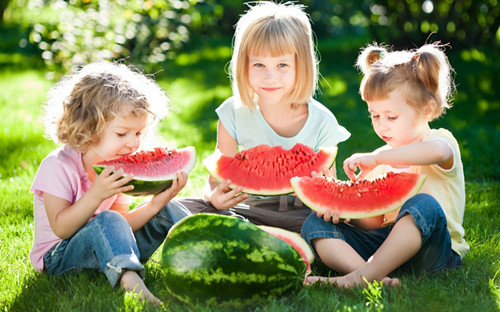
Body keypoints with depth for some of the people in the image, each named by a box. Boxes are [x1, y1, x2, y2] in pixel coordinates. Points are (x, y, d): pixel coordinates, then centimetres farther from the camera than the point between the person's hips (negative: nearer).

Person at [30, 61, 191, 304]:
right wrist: (96, 195, -37)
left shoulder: (118, 168, 1)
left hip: (108, 252, 7)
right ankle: (134, 285, -57)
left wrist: (155, 204, -20)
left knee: (166, 211, -6)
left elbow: (123, 227, -5)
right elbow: (61, 228, -25)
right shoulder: (59, 166, -19)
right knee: (107, 221, -38)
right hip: (59, 257, -7)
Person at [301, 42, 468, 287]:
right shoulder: (381, 161, 19)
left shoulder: (441, 140, 0)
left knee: (425, 205, -37)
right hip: (384, 243, 6)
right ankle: (371, 275, -37)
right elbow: (374, 223, 15)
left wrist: (376, 157, -24)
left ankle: (362, 276, -39)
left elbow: (437, 151, -30)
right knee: (315, 224, -11)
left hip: (429, 248, -6)